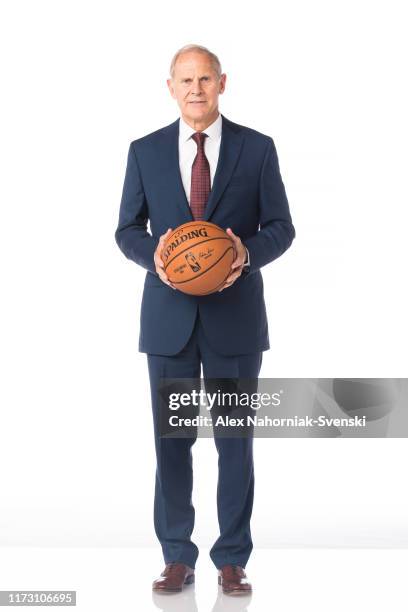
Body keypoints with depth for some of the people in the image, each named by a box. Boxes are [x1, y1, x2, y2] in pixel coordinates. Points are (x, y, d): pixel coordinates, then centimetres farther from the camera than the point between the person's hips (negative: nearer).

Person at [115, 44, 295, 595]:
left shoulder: (257, 148, 2)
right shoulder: (145, 151, 6)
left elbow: (280, 226, 3)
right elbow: (128, 229, 8)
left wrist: (248, 252, -17)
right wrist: (154, 254, -13)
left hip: (235, 314, -1)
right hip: (169, 315, 1)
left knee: (235, 438, 5)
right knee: (171, 438, 6)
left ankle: (232, 560, 17)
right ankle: (177, 557, 19)